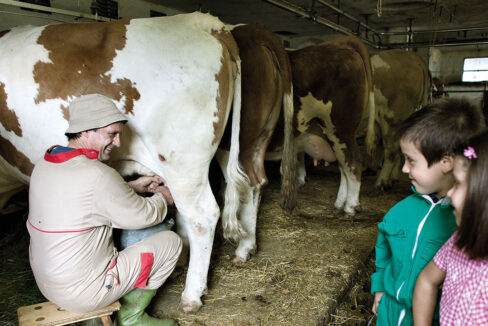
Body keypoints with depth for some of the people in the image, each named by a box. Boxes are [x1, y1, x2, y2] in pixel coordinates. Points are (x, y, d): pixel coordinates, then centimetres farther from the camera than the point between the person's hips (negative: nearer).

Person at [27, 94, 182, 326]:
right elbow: (144, 216, -14)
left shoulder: (44, 164, 0)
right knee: (170, 242, 0)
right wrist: (162, 197, 6)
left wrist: (133, 186, 12)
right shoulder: (97, 175, -26)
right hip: (82, 292, -8)